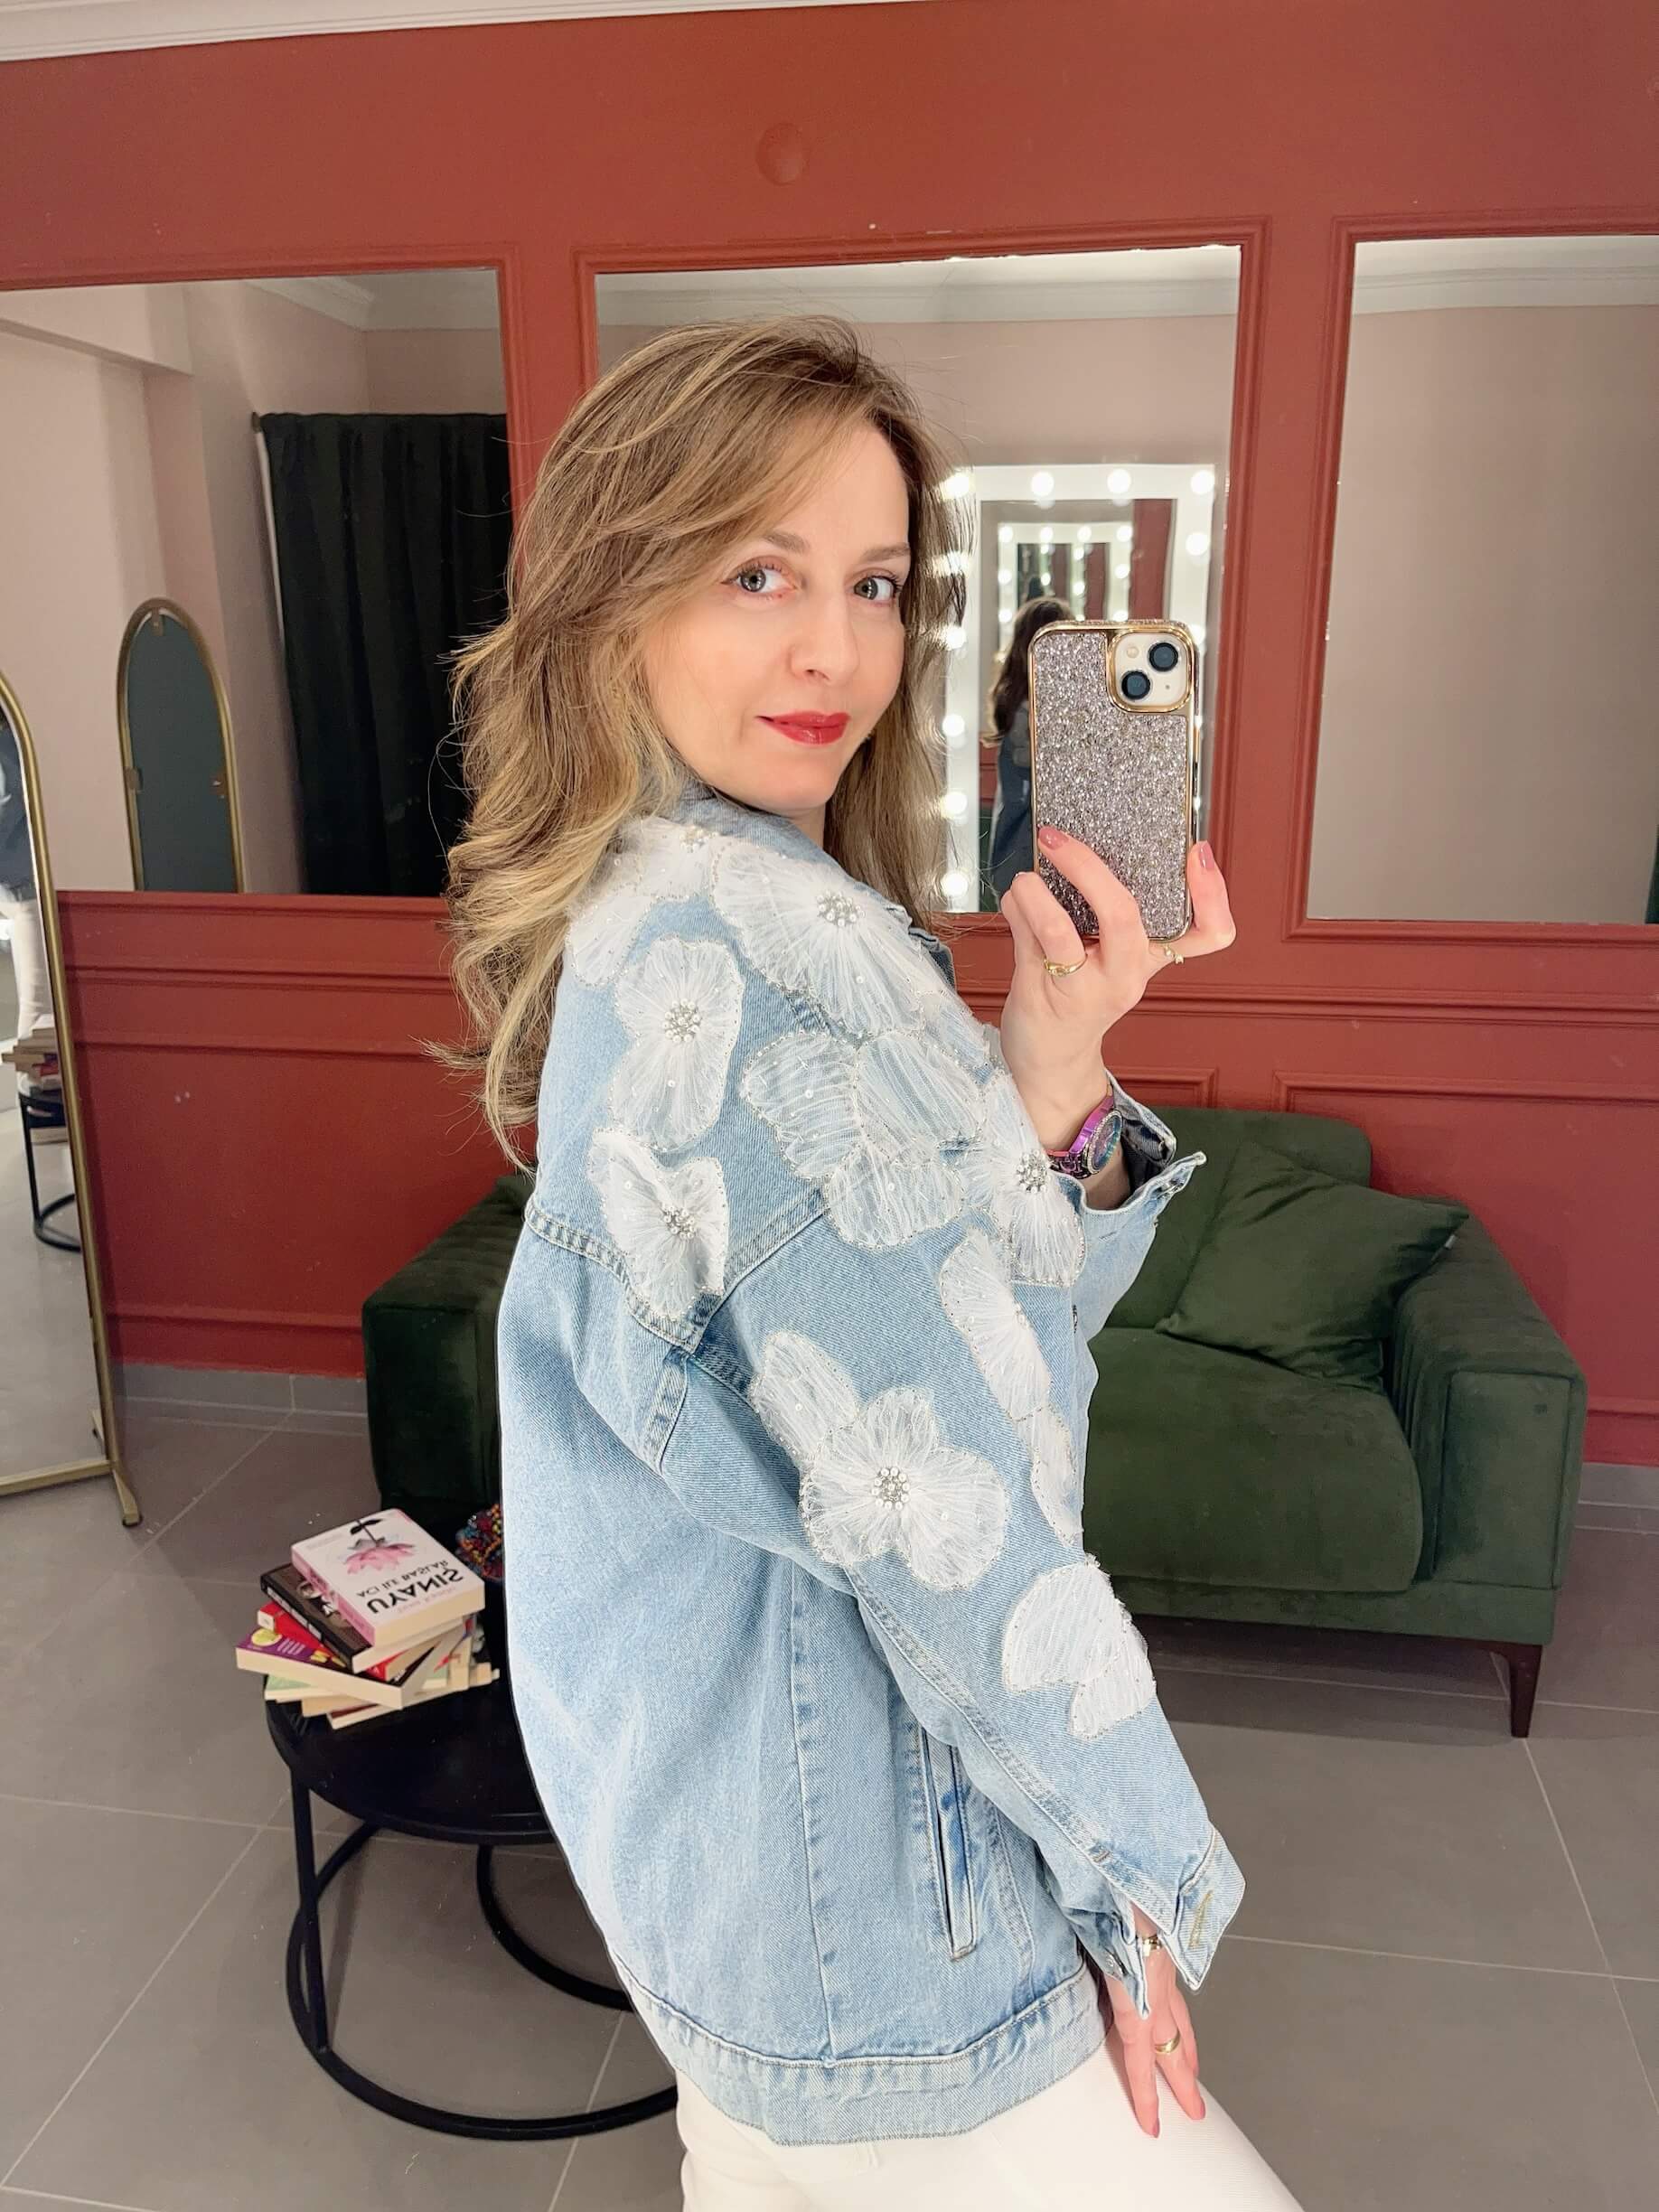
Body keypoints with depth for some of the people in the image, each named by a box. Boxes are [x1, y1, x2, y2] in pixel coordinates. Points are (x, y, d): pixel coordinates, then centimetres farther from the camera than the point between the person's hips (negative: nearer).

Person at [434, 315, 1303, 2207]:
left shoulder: (651, 917, 3)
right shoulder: (747, 942, -26)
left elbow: (1008, 1331, 1)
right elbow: (939, 1497, -24)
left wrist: (1056, 1084, -17)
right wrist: (1144, 1870, -10)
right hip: (844, 1867, -9)